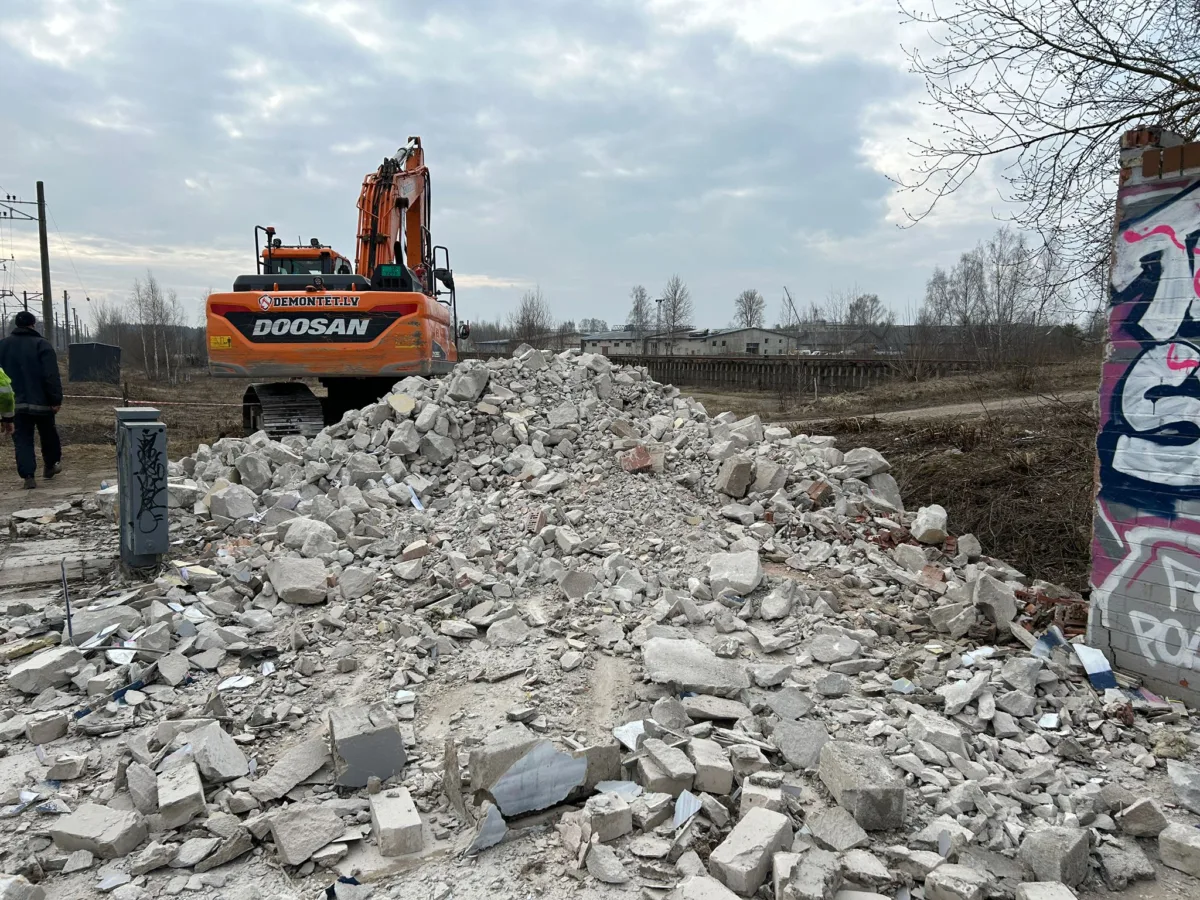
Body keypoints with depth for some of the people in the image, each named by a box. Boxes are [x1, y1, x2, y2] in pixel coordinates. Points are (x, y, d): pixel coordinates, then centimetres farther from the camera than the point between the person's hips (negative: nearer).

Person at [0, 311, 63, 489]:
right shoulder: (41, 344, -9)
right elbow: (51, 376, -16)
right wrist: (56, 399, -13)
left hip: (16, 402, 3)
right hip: (41, 401, -3)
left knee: (22, 439, 3)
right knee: (48, 435, 17)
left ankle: (28, 475, -6)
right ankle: (50, 466, 31)